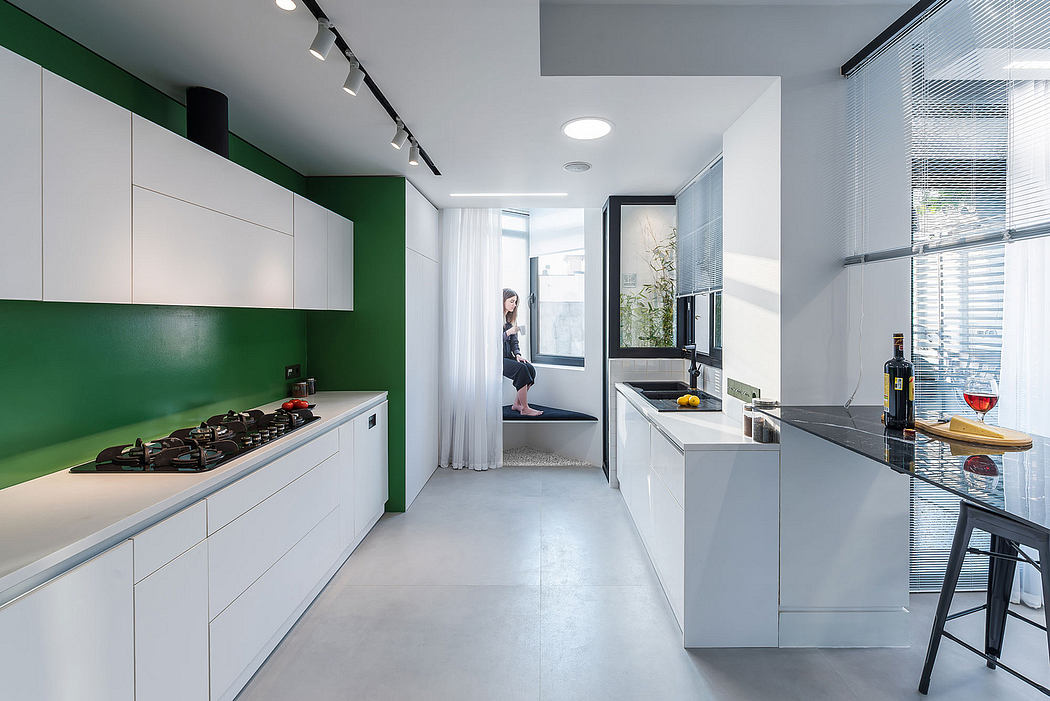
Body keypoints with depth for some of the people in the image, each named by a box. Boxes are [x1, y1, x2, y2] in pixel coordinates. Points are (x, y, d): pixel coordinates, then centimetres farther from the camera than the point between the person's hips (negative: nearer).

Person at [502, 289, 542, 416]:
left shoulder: (510, 319, 16)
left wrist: (517, 354, -2)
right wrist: (507, 333, -21)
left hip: (507, 356, 7)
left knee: (530, 368, -18)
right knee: (521, 369, -29)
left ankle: (517, 404, -7)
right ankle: (525, 409, -24)